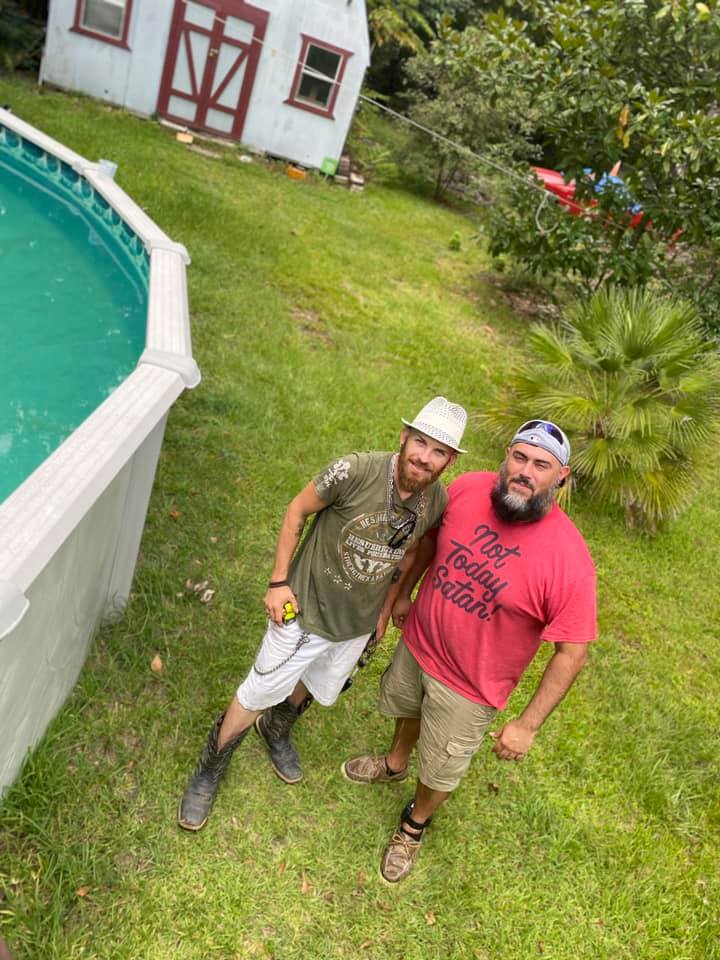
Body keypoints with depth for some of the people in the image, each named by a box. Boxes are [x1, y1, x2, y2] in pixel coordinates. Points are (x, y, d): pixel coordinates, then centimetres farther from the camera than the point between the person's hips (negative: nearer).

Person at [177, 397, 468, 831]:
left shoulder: (439, 501, -14)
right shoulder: (356, 471, -30)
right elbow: (297, 511, -16)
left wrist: (388, 607, 10)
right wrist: (279, 582, -15)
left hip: (359, 624, 5)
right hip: (306, 609, -5)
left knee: (317, 689, 28)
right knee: (258, 695, 10)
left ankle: (277, 730, 61)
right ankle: (210, 770, 37)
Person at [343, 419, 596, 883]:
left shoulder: (570, 560, -30)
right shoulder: (467, 489, -19)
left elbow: (572, 652, -21)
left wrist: (528, 725, -18)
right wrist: (404, 592, 11)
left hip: (468, 687, -4)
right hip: (417, 642, 4)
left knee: (440, 773, 18)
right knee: (406, 709, 33)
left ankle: (415, 823, 53)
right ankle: (394, 764, 67)